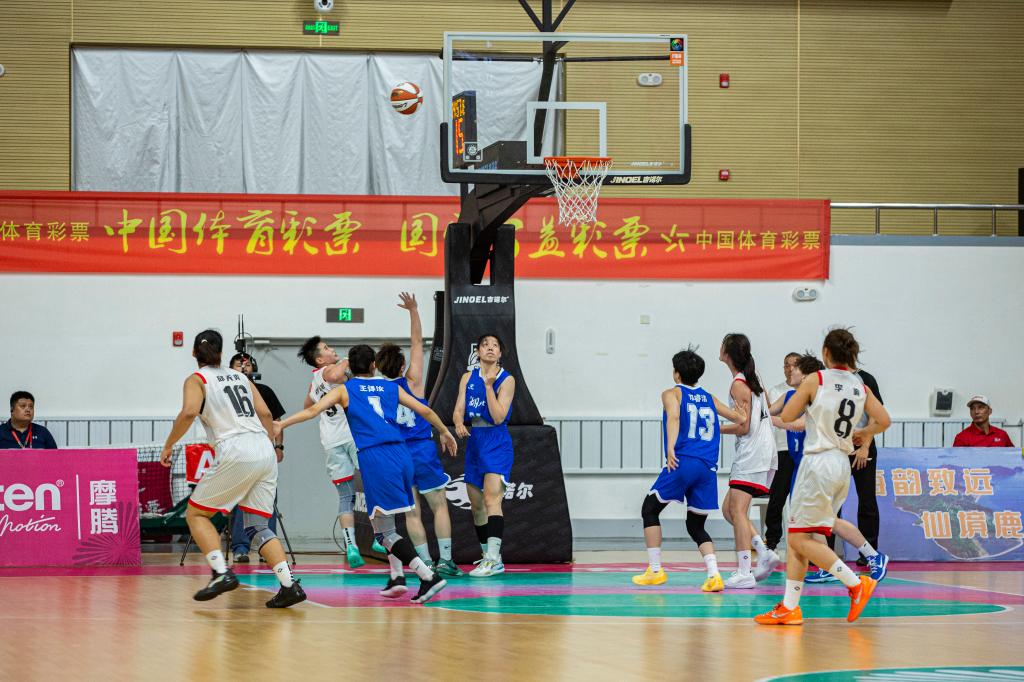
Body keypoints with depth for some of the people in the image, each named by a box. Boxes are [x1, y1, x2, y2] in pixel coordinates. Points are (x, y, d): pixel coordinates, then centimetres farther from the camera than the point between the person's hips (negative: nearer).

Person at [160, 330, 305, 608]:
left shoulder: (196, 380, 6)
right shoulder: (240, 377, 23)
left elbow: (189, 412, -13)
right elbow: (265, 413, 18)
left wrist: (168, 445, -4)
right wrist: (273, 443, 32)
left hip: (236, 453, -6)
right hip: (264, 451, 6)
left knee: (196, 514, 10)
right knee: (257, 526, 11)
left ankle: (221, 572, -9)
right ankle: (289, 584, -6)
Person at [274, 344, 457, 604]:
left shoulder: (344, 389, 11)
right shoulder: (391, 387, 20)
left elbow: (314, 410, -1)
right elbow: (425, 411, 23)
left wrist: (282, 424, 2)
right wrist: (445, 432, 38)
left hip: (374, 457, -5)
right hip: (401, 454, 5)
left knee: (384, 531, -3)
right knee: (386, 520, 25)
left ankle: (429, 576, -17)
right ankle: (397, 577, 17)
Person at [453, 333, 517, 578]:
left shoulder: (507, 380, -5)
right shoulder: (468, 378, 10)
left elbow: (498, 417, -13)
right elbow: (458, 409, 4)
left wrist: (489, 386, -17)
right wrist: (459, 424, -18)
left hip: (497, 443, -6)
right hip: (474, 441, 6)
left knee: (491, 498, -20)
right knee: (475, 504, 10)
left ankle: (494, 558, -28)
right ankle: (488, 556, 21)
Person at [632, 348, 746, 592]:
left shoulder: (672, 393, 8)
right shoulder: (709, 398, 21)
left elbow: (674, 416, -13)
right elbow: (739, 418, 23)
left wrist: (670, 448, -25)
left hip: (683, 462, -5)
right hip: (708, 468, 5)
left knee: (650, 510, 14)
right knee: (696, 526, 14)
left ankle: (655, 570, 8)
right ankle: (714, 575, -8)